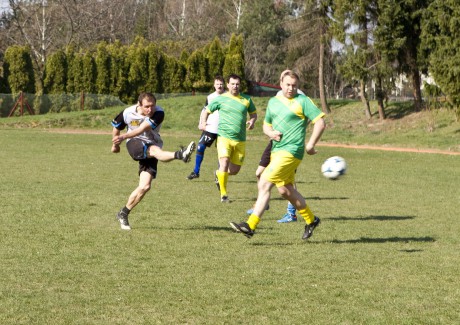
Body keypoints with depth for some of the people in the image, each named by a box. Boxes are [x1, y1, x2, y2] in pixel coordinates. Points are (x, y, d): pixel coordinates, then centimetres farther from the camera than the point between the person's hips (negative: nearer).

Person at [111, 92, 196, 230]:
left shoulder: (158, 113, -18)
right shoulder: (127, 113, -10)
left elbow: (142, 129, -30)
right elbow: (116, 127, 11)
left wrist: (124, 137, -42)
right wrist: (115, 144, 24)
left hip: (152, 146, 2)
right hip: (135, 145, -2)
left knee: (145, 186, -9)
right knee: (155, 150, -36)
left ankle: (123, 214, 6)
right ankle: (180, 154, -66)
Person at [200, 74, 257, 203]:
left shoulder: (246, 99, 7)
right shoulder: (221, 99, 2)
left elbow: (253, 113, 21)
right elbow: (207, 110, 12)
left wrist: (252, 120, -2)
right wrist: (203, 122, -6)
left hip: (240, 140, 3)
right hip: (224, 137, -3)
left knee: (235, 170, 7)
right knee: (224, 163, -21)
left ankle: (219, 174, 41)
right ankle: (223, 194, -11)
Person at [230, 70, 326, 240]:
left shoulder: (302, 101, -4)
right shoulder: (273, 102, 15)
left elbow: (320, 123, -7)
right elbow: (266, 125, 26)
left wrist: (310, 145, -9)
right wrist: (271, 133, 2)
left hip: (291, 151, -8)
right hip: (276, 150, 8)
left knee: (264, 184, -15)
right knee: (285, 190, 13)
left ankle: (251, 226, -14)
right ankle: (311, 220, 31)